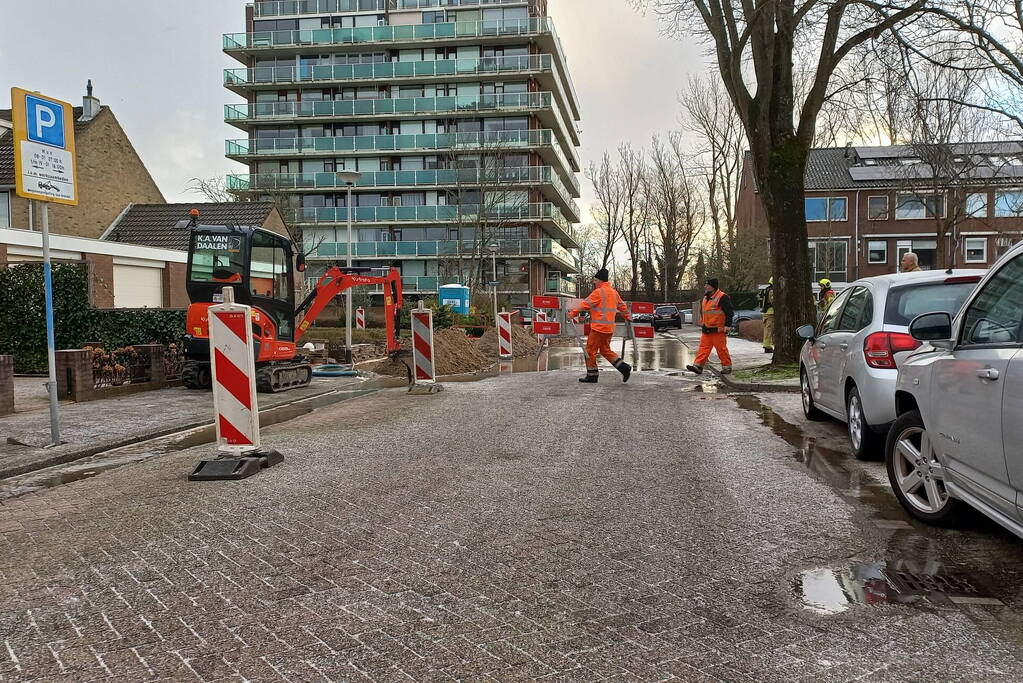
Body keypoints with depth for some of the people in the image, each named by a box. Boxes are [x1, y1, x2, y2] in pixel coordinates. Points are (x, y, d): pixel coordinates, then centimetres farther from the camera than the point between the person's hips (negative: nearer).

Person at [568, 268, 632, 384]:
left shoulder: (599, 292, -10)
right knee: (605, 350, 18)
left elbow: (585, 304, -14)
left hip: (599, 327, -9)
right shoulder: (614, 292, 15)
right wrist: (627, 317, 39)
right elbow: (622, 306, 24)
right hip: (609, 328, 9)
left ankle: (592, 375, 5)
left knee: (591, 350, 1)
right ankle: (624, 368, 10)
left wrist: (573, 313, -9)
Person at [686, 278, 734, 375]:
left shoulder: (722, 297, -12)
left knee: (721, 349, -1)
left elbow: (730, 312, -14)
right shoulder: (706, 298, 14)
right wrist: (703, 323, 25)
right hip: (707, 330, 8)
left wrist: (728, 325, -18)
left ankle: (727, 366, 11)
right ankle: (698, 366, -1)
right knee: (704, 347, 2)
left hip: (718, 330, -8)